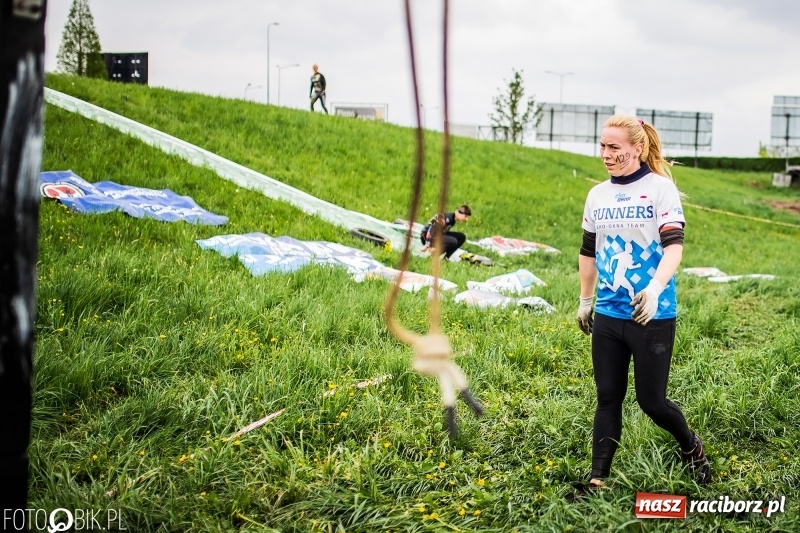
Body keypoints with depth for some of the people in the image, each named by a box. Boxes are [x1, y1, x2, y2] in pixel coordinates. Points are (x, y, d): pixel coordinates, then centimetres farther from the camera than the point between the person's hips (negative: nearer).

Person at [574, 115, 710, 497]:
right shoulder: (597, 195, 9)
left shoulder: (660, 188, -7)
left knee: (650, 399, 2)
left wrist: (655, 287, -32)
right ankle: (598, 479, 16)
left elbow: (674, 245, -16)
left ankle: (691, 447, 32)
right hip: (608, 315, 5)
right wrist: (585, 300, 22)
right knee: (608, 398, 8)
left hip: (652, 316, -5)